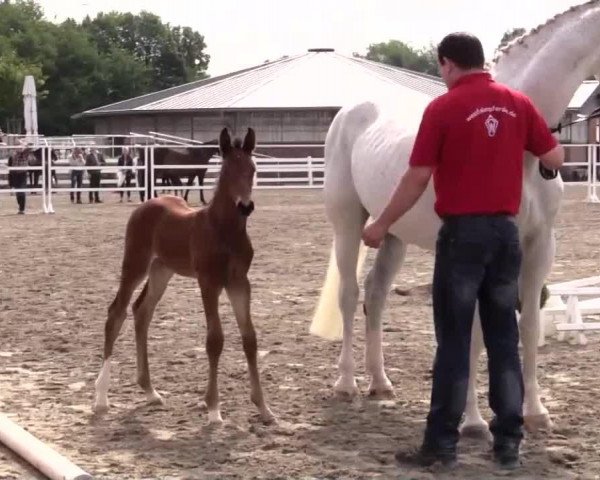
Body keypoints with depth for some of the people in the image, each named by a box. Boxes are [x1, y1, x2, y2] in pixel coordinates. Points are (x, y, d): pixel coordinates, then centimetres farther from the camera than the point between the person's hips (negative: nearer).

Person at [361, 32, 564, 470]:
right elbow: (556, 159, 8)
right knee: (504, 340, 10)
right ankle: (509, 442, 12)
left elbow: (417, 179, -9)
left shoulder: (443, 108, -9)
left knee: (454, 342, 1)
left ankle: (442, 443, 6)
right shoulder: (519, 104, 3)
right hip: (506, 231, 4)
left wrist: (381, 225, 2)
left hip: (462, 233, -4)